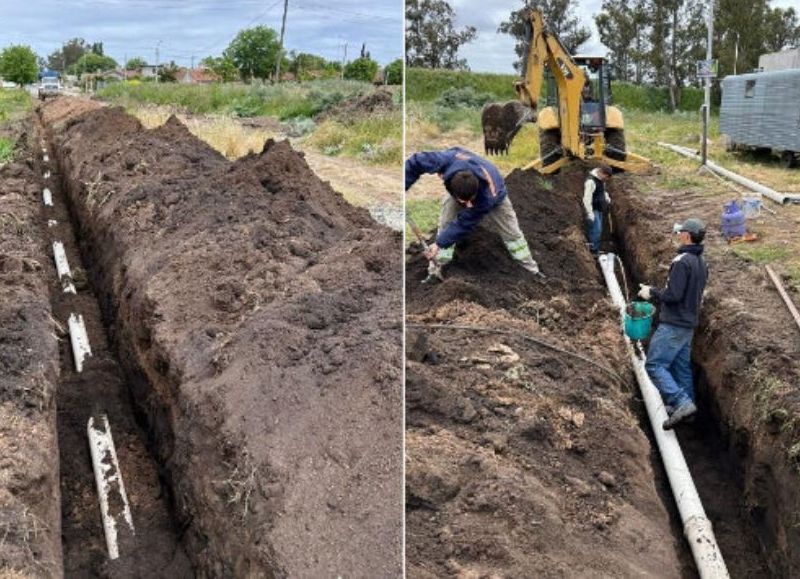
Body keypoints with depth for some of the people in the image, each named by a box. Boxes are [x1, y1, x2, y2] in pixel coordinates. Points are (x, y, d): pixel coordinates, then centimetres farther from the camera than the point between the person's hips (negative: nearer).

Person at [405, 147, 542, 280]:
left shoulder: (489, 196, -49)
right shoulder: (448, 161, -47)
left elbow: (464, 223, -36)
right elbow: (415, 162, -31)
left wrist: (440, 243, -31)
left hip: (494, 197, -2)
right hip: (457, 189, 2)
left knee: (511, 232, 3)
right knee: (445, 226, -13)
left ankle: (531, 270, 22)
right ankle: (436, 272, -4)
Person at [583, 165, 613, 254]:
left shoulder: (601, 180, 7)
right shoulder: (591, 181, -23)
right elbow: (587, 198, -24)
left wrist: (607, 198, 9)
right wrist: (590, 213, -24)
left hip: (599, 209, 10)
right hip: (593, 210, -10)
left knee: (599, 230, 14)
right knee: (596, 230, -11)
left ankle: (596, 249, 24)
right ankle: (594, 251, -5)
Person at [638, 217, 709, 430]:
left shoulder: (682, 261, -19)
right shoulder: (701, 263, 12)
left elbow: (673, 295, -24)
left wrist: (652, 293, -7)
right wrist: (656, 293, 19)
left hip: (674, 324, -10)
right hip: (688, 324, 10)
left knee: (655, 365, -8)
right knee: (682, 366, 16)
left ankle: (682, 403, -16)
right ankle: (686, 404, 22)